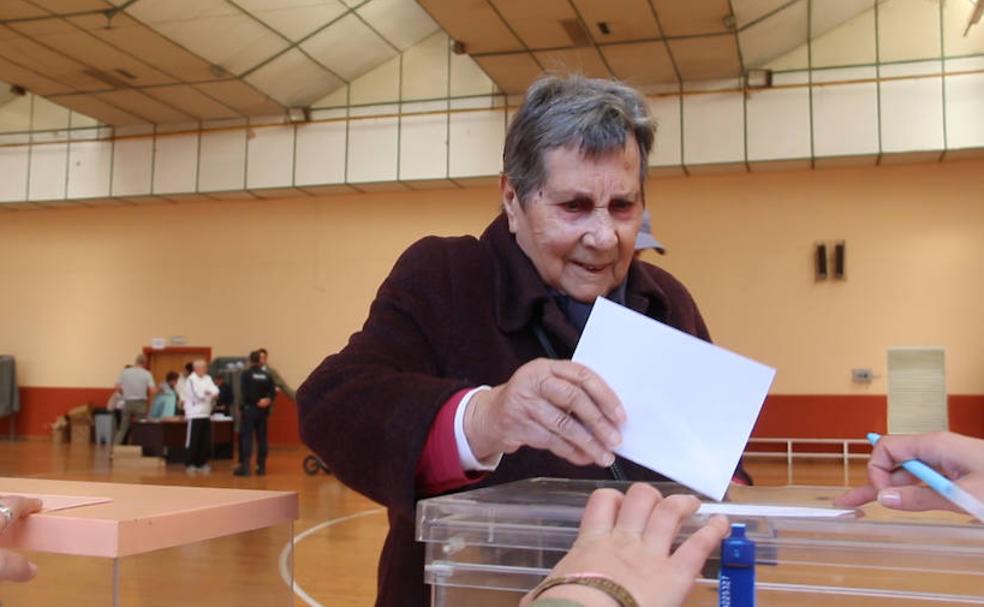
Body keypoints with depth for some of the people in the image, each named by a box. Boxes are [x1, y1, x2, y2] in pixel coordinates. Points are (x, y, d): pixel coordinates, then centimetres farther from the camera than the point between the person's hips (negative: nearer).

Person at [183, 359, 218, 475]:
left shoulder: (208, 379, 10)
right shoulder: (191, 380, -10)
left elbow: (215, 390, -4)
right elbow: (198, 394, -20)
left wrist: (210, 393, -25)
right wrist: (209, 393, -6)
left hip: (206, 414, 7)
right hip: (195, 415, -7)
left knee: (206, 441, 10)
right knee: (192, 441, -5)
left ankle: (201, 463, 19)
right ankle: (189, 464, 3)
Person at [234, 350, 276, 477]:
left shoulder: (245, 374, -7)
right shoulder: (267, 375, 6)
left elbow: (245, 393, -13)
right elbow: (273, 392, -1)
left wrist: (256, 401, -4)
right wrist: (267, 400, -8)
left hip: (249, 409, -4)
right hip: (262, 410, 4)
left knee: (246, 437, -2)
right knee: (261, 438, 9)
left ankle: (245, 466, -10)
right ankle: (261, 466, 10)